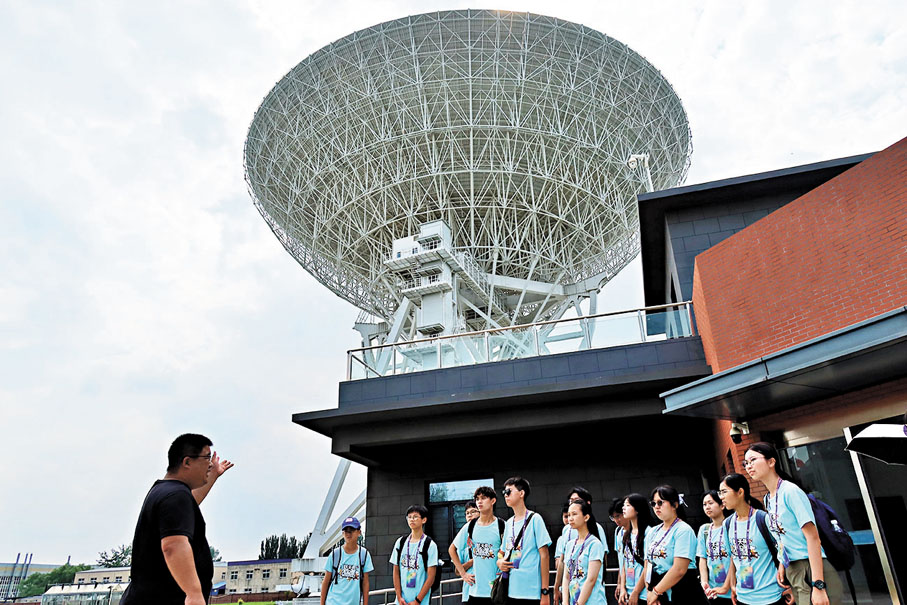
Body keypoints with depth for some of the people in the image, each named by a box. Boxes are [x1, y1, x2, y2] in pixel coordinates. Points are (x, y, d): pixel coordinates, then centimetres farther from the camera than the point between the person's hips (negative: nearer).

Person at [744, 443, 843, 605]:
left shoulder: (790, 491, -14)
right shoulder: (768, 499, 11)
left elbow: (812, 536, -18)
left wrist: (818, 585, -21)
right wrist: (782, 564, 7)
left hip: (811, 570, -8)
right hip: (792, 572, 8)